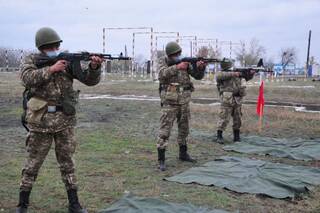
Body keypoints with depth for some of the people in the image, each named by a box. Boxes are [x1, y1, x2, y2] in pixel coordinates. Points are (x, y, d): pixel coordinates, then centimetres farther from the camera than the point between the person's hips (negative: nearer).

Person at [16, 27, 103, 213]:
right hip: (40, 121, -1)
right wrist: (51, 69, -25)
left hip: (65, 121, 2)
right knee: (33, 164, 8)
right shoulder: (32, 60, 0)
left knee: (67, 163, 9)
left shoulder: (69, 60, 2)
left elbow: (91, 80, -4)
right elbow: (27, 78, -20)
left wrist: (94, 67, -25)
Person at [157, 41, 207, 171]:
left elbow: (198, 76, 2)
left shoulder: (185, 62, 6)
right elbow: (162, 74, -23)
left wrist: (200, 67, -19)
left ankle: (183, 153, 31)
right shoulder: (163, 61, -3)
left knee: (184, 129, 15)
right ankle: (161, 159, -6)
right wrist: (177, 67, -33)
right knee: (165, 129, -8)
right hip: (170, 102, -5)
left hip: (184, 101, 5)